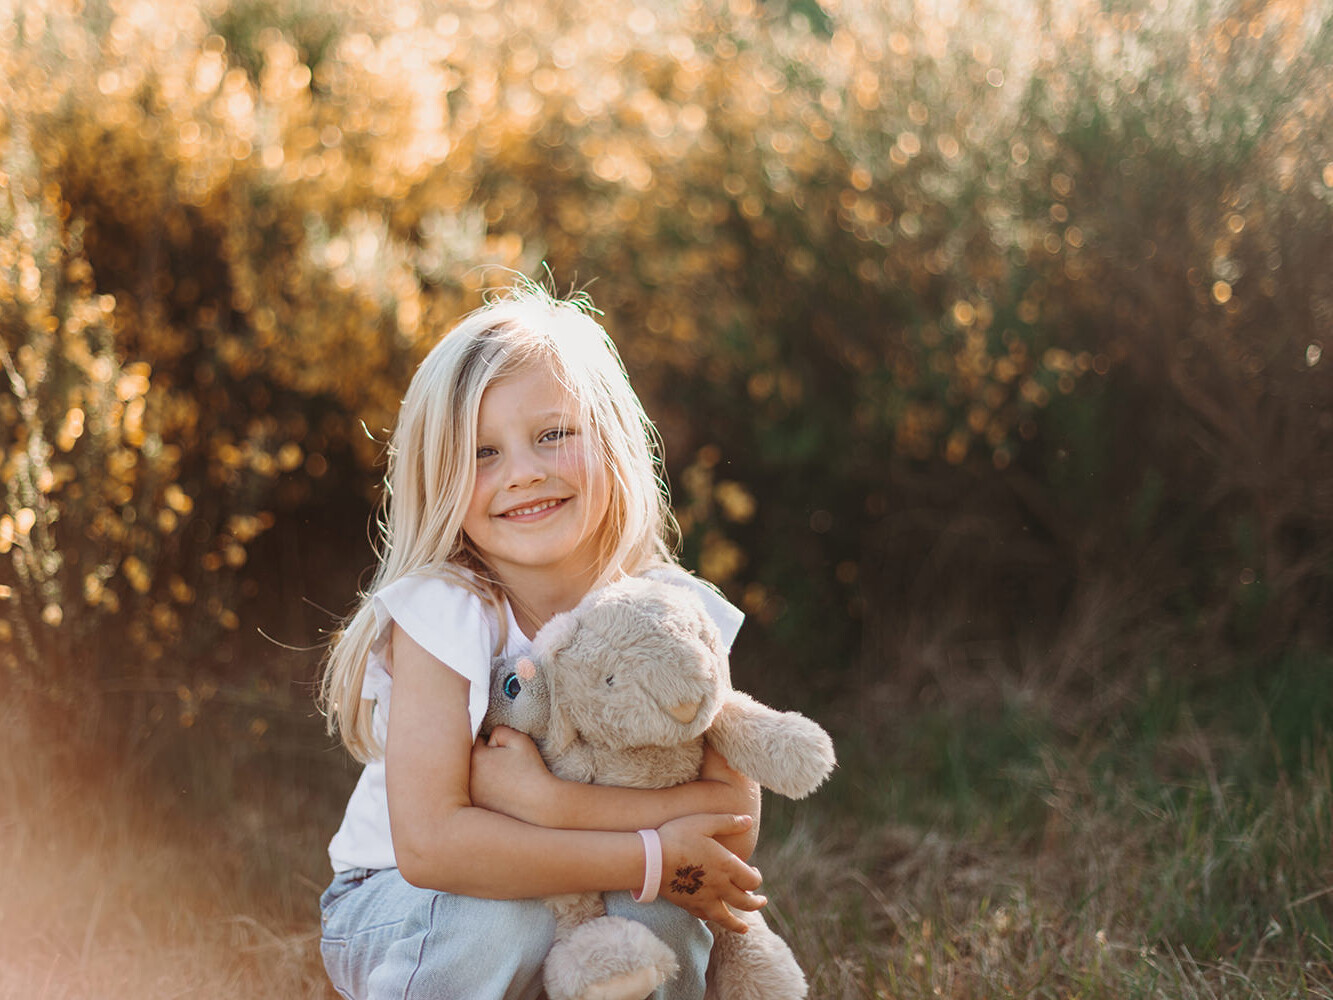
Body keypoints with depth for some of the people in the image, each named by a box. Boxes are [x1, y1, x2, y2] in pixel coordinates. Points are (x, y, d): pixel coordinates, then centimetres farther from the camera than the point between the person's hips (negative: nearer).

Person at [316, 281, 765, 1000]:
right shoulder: (443, 612, -22)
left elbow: (733, 821, -21)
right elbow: (427, 841, -30)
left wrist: (551, 799, -33)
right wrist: (653, 855, -31)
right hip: (394, 911, -2)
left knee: (659, 919, -26)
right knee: (499, 918, -32)